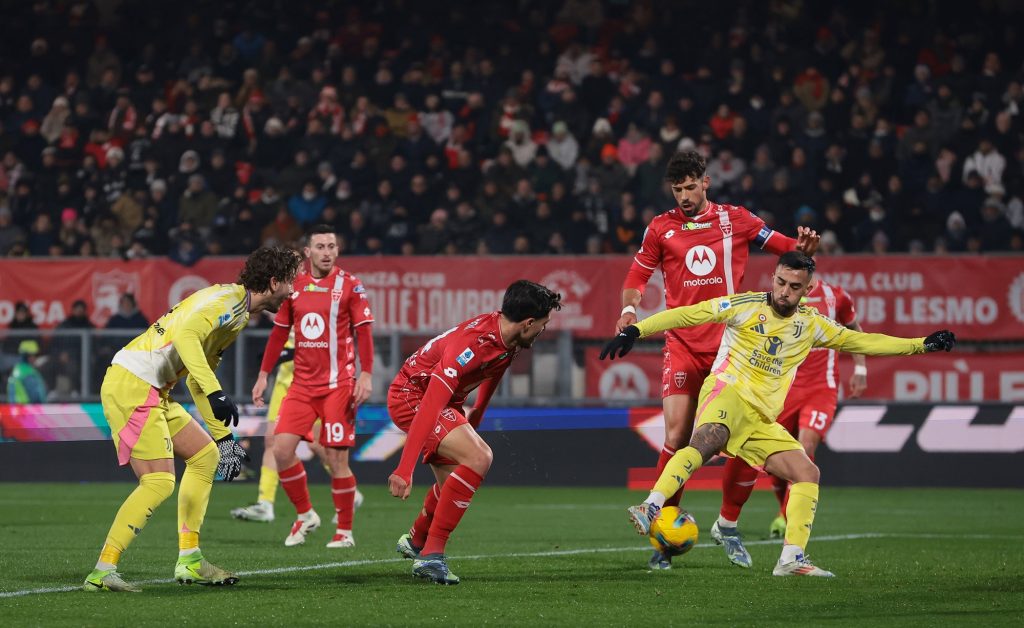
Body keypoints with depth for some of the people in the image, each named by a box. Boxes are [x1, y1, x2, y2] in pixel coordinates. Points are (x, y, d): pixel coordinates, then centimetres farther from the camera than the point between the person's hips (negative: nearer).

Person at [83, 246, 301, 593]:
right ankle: (102, 572, -15)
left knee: (206, 455, 17)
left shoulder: (240, 312, 21)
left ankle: (189, 560, 18)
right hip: (132, 385, -11)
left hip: (153, 391, 11)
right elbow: (186, 334, -28)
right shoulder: (229, 298, -10)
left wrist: (223, 434, 27)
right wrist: (216, 392, -34)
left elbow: (196, 379, 28)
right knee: (159, 483, -15)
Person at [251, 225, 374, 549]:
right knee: (282, 448, -8)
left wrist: (366, 375, -15)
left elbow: (364, 332, -5)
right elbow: (279, 333, 15)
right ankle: (305, 515, 12)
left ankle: (345, 531, 8)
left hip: (338, 384, -4)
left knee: (336, 458, -6)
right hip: (302, 384, 4)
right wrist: (264, 375, 11)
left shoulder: (349, 285, -2)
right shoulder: (294, 286, 9)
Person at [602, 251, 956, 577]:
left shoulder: (810, 325, 14)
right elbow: (687, 315, -4)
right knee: (707, 440, -38)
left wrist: (922, 345, 17)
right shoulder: (746, 307, -1)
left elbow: (863, 341, 21)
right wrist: (635, 331, -15)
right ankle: (651, 509, -51)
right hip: (727, 393, -6)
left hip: (762, 421, 6)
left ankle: (791, 559, -4)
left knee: (807, 474, -5)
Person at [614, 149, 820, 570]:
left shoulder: (736, 220, 6)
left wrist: (803, 247, -12)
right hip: (682, 343, -1)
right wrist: (629, 309, -5)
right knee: (676, 435, -10)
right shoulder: (661, 228, 6)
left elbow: (784, 247, 11)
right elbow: (637, 275, 14)